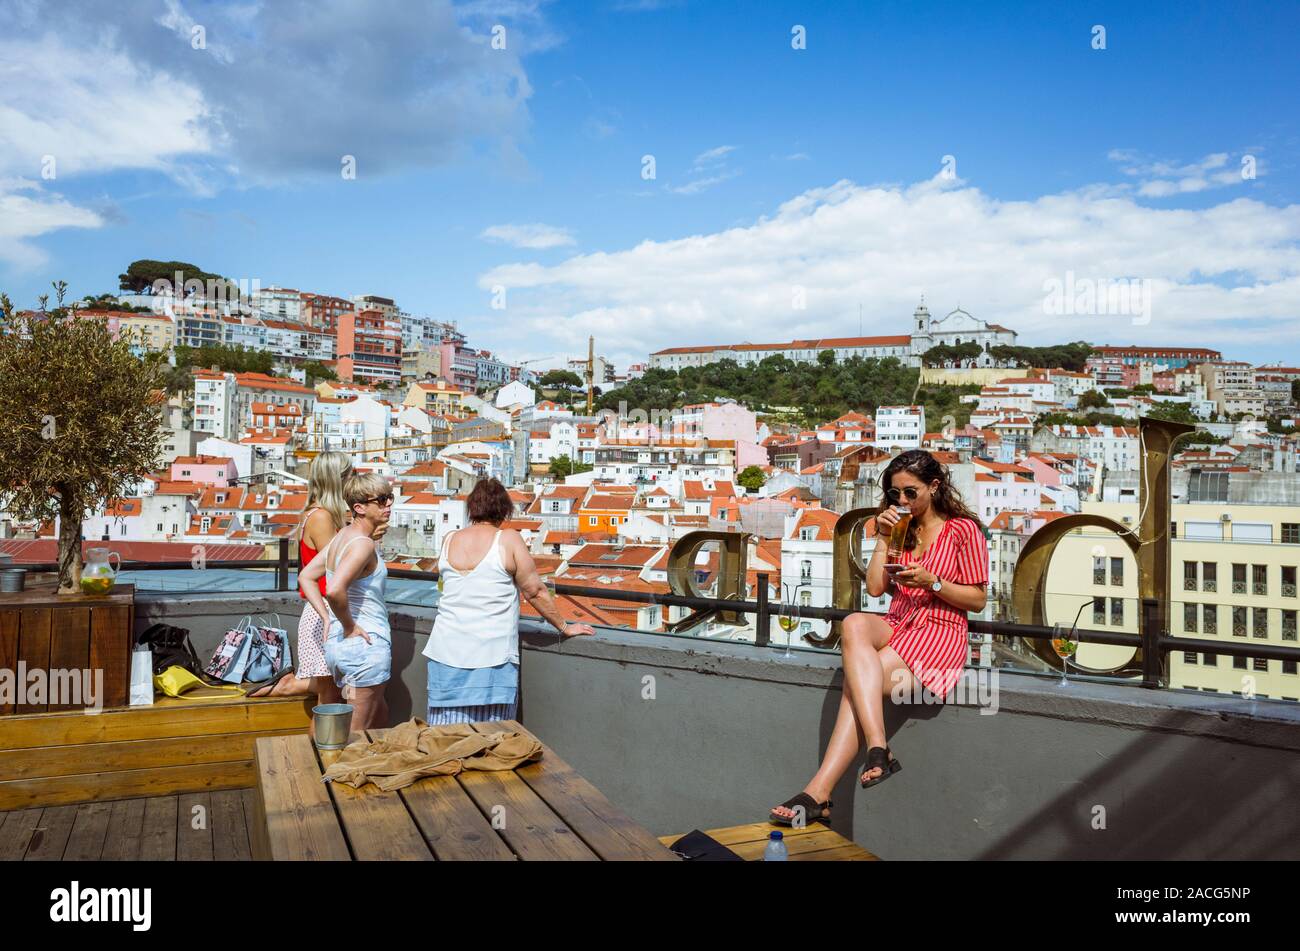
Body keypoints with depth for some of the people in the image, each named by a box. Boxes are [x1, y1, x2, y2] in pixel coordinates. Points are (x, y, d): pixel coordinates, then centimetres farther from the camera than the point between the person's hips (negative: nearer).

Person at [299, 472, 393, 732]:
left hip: (335, 642, 9)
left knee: (380, 718, 25)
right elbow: (334, 590, -32)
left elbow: (305, 577, 15)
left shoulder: (342, 536, 10)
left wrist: (329, 618, 9)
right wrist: (349, 626, -17)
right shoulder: (364, 544, -18)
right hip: (366, 643, -9)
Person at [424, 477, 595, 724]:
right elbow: (535, 592, -3)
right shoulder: (508, 540, -6)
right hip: (492, 655, -4)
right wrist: (564, 627, 7)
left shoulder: (449, 540, 5)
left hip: (448, 651, 4)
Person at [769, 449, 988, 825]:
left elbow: (977, 600, 2)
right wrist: (883, 538, 1)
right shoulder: (901, 529, 19)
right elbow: (874, 588, 9)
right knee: (854, 624, -34)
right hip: (895, 627, 5)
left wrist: (931, 582, -13)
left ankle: (819, 791, -34)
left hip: (940, 633, -5)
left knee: (859, 680, -31)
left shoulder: (963, 529, 3)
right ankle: (878, 750, -43)